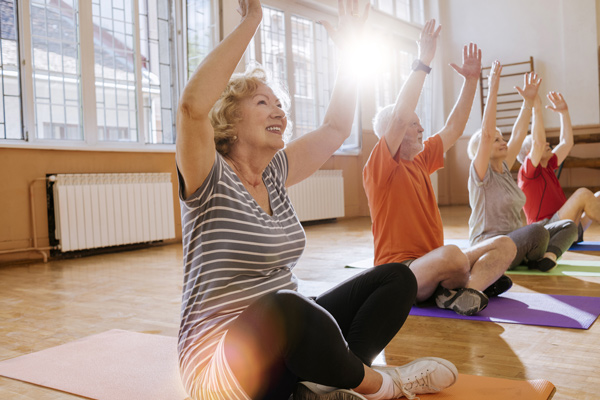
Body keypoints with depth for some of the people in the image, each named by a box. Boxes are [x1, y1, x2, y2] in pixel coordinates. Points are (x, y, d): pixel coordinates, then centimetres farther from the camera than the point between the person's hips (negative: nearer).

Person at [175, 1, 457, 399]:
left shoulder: (275, 175, 9)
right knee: (284, 308, -42)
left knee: (397, 278, 2)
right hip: (219, 362, -8)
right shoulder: (211, 180, -11)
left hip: (286, 341, 8)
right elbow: (194, 104, -31)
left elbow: (337, 127, 16)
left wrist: (349, 50, 10)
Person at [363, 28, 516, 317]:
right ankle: (480, 279, -5)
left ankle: (469, 288, -26)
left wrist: (471, 79, 17)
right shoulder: (380, 167, -8)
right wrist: (423, 62, -19)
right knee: (453, 254, -37)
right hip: (399, 271, -9)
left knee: (505, 245, -1)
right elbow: (400, 116, -22)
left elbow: (454, 128, 22)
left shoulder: (420, 160, 15)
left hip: (432, 265, 9)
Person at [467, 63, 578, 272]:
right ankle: (535, 260, -4)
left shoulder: (504, 169, 12)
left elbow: (518, 134, 11)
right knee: (537, 230, -34)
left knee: (568, 226, 3)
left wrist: (529, 101, 3)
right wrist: (492, 90, -23)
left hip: (515, 241, 9)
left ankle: (548, 257, -20)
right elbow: (486, 133, -21)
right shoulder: (481, 174, -10)